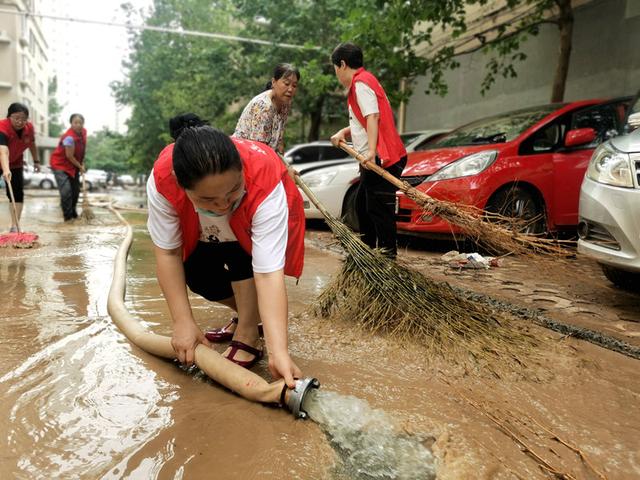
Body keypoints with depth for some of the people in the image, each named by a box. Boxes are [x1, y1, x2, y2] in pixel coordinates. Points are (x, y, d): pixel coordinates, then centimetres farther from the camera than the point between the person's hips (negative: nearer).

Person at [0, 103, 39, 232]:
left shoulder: (29, 127, -17)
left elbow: (32, 144, 5)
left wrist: (36, 161, 12)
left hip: (15, 163, 4)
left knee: (18, 193, -3)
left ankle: (14, 226, -1)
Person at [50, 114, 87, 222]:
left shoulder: (83, 132, -5)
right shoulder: (69, 137, -29)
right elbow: (69, 156, -21)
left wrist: (82, 163, 7)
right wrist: (80, 167, -9)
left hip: (73, 165, 8)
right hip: (60, 164, -8)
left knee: (76, 190, 14)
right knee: (66, 191, -17)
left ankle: (73, 214, 31)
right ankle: (68, 216, -4)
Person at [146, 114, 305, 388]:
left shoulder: (264, 179, -45)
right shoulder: (162, 178, -37)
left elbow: (268, 273, -48)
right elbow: (167, 252, -28)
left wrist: (279, 352, -54)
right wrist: (183, 322, -31)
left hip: (262, 220, -3)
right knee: (197, 277, -7)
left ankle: (248, 337, -14)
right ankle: (249, 315, 20)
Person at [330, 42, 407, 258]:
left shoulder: (361, 83, -9)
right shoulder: (364, 81, 23)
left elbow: (372, 117, -22)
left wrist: (371, 151, -31)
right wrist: (344, 132, 8)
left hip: (380, 160, -11)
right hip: (374, 161, 11)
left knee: (379, 210, -9)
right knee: (362, 204, 19)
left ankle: (388, 255, -4)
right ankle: (367, 249, 30)